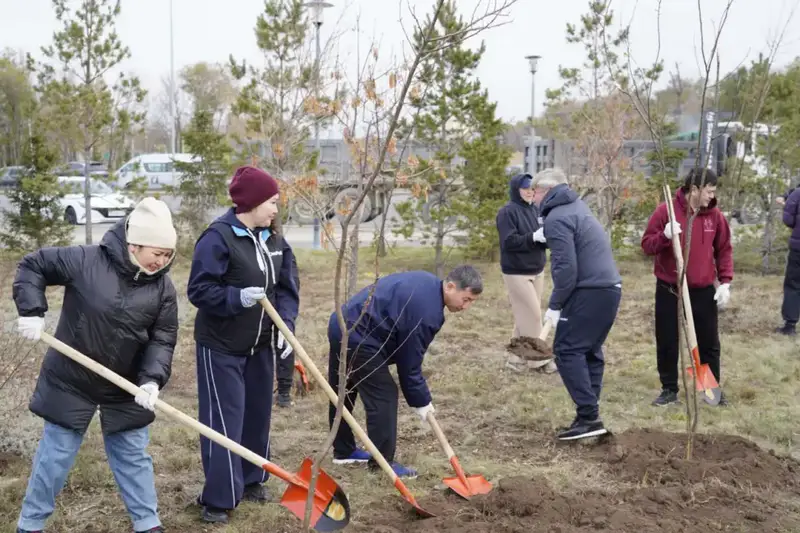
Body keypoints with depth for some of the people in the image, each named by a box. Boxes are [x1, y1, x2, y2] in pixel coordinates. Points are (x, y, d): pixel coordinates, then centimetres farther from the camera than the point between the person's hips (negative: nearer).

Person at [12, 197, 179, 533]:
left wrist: (152, 379, -23)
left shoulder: (162, 288, -8)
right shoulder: (85, 261, -17)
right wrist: (32, 311, -16)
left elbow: (162, 340, -7)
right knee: (55, 456, 9)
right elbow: (32, 266, -6)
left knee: (133, 456, 13)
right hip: (71, 382, -3)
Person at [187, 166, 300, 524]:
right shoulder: (218, 238, -19)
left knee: (258, 414, 16)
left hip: (261, 344, 7)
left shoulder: (274, 239, 4)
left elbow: (286, 288, 6)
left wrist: (286, 325, -8)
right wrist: (238, 297, -32)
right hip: (221, 347, -7)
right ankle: (218, 498, 7)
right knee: (224, 421, -3)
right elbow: (199, 290, -20)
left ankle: (251, 480, 33)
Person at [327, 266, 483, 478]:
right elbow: (409, 362, -16)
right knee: (384, 396, -6)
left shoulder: (427, 282, 6)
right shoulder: (427, 311, -22)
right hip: (359, 338, -11)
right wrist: (421, 402, -4)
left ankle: (343, 451, 33)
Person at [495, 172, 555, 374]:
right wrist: (534, 237, -27)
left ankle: (516, 358, 20)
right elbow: (509, 242, -20)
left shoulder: (535, 210, 8)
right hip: (516, 273, -7)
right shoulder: (507, 212, -12)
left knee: (525, 317, 11)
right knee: (532, 316, -5)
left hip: (536, 271, 7)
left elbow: (543, 238, 8)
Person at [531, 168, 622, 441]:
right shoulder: (577, 206, 19)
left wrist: (555, 305, -10)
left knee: (567, 350, -7)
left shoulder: (557, 218, -11)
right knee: (590, 351, 15)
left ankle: (589, 417, -11)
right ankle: (589, 415, 16)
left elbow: (566, 268, -19)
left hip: (589, 291, -10)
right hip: (610, 287, 10)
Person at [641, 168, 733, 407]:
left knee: (709, 343, 10)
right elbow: (647, 245, -8)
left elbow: (724, 250, 7)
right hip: (669, 290, -2)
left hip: (704, 291, 2)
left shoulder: (715, 215, -1)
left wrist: (725, 282, -2)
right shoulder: (665, 211, -9)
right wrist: (665, 236, -28)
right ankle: (669, 390, 19)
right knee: (667, 343, 5)